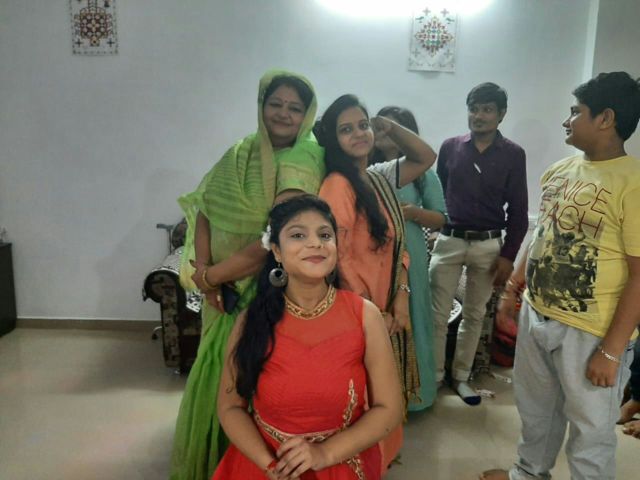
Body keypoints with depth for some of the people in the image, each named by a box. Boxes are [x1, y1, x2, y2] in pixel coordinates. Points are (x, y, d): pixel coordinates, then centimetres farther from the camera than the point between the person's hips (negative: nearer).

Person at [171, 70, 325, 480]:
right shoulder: (242, 152, 5)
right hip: (227, 289, 7)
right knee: (217, 372, 19)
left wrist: (211, 276, -15)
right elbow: (206, 207, -1)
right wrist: (204, 268, -17)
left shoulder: (303, 160, -16)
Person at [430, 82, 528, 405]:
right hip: (449, 241, 0)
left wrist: (508, 255, -5)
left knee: (474, 315, 11)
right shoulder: (450, 147, 2)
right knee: (438, 314, 2)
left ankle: (460, 376, 27)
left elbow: (518, 211, 0)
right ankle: (434, 375, 19)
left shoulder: (513, 155, 0)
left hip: (488, 245, 0)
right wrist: (434, 228, 2)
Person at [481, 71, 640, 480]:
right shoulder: (559, 171, 5)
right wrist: (513, 288, 16)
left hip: (590, 332, -7)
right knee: (535, 407, 25)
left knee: (591, 429, 13)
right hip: (535, 315, 7)